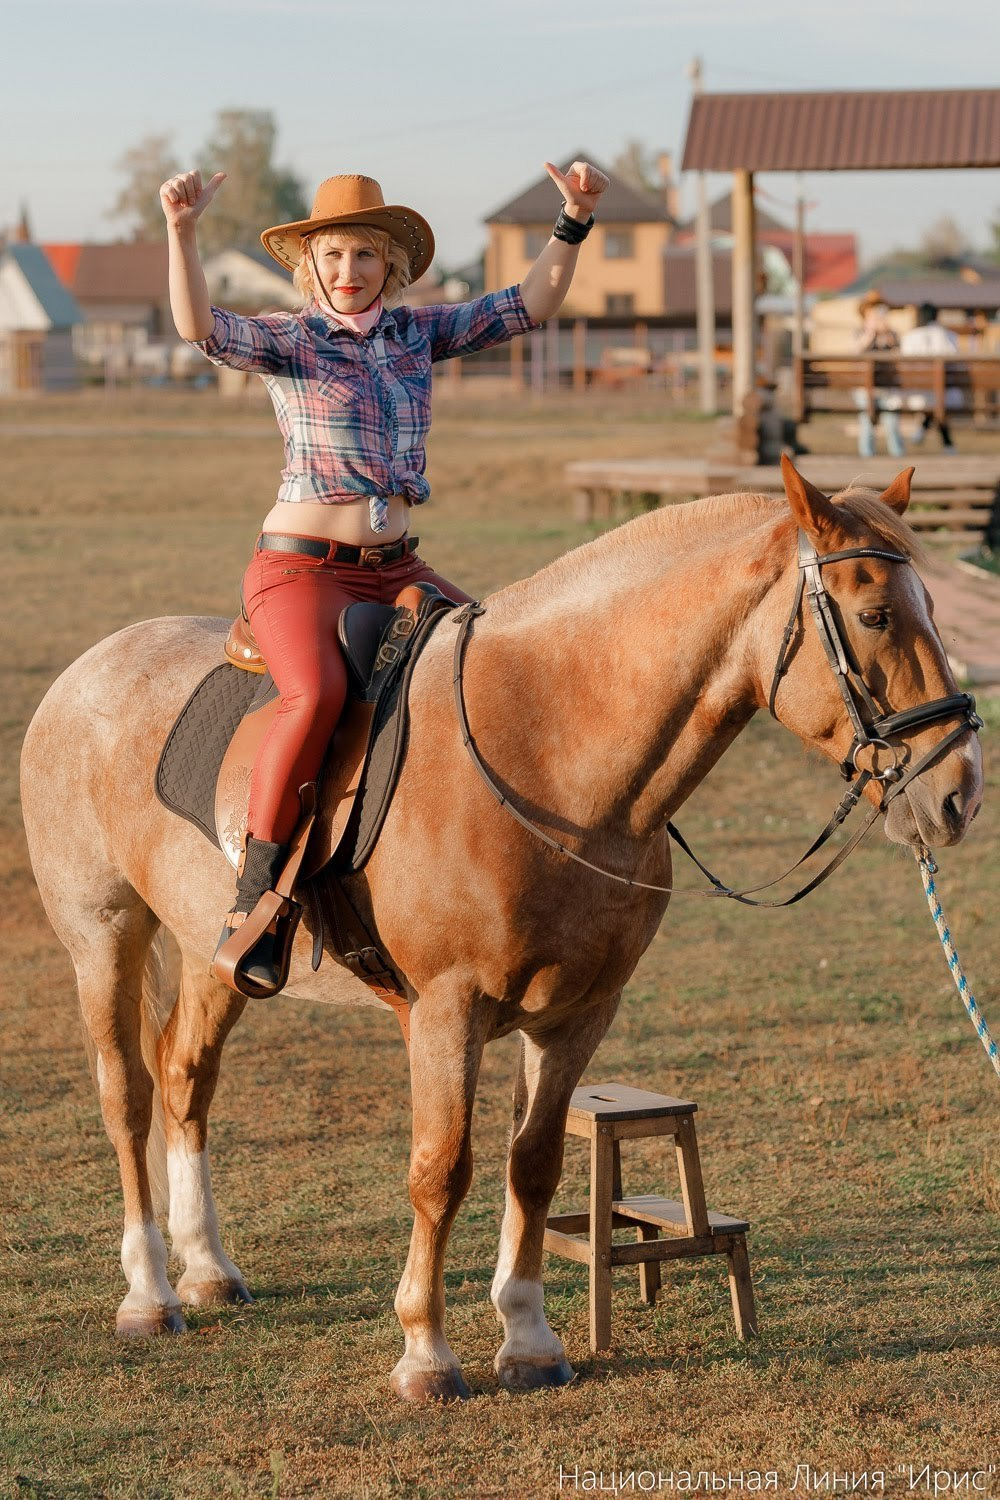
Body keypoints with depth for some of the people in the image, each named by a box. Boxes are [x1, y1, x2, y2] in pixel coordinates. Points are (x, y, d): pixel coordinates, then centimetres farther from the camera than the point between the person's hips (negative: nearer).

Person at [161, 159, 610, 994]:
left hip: (397, 571, 6)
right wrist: (182, 230, -37)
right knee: (317, 693, -34)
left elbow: (530, 306, 8)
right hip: (301, 571, -6)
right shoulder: (286, 343, -3)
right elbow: (200, 327, -22)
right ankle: (255, 898, -26)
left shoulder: (419, 334, 11)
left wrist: (574, 222, -4)